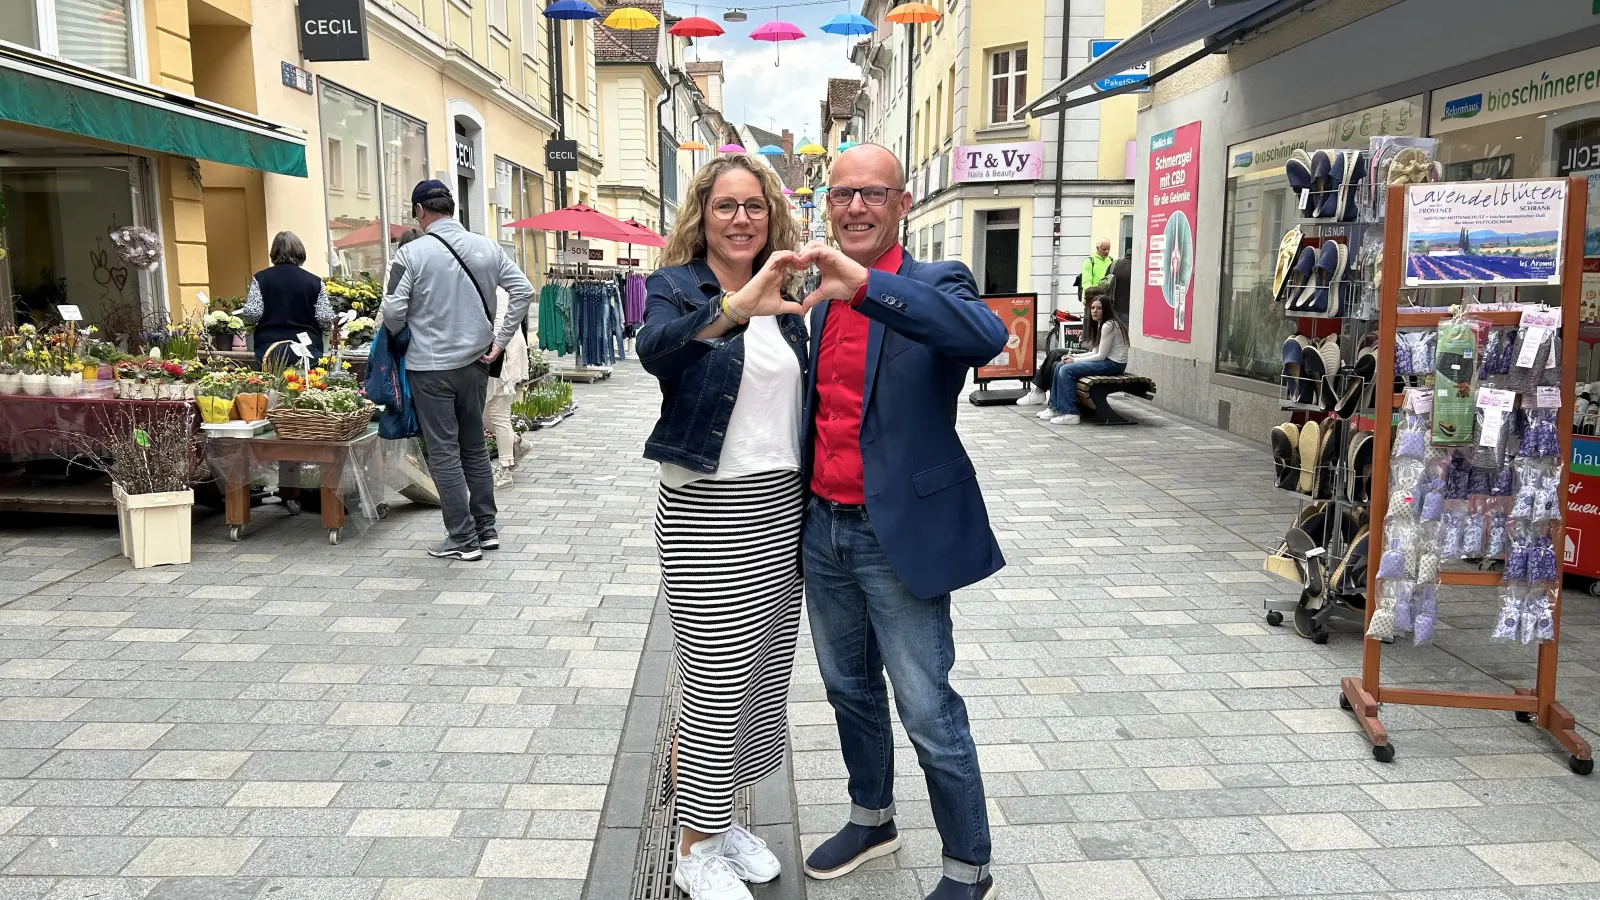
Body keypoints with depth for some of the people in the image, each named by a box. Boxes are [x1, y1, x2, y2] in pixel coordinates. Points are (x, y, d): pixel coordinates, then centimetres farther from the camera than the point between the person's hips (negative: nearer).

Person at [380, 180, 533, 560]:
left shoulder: (411, 253, -11)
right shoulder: (486, 247, 2)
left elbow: (393, 311, -13)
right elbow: (523, 291, 1)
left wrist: (401, 339, 9)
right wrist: (499, 341, 5)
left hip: (430, 367, -5)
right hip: (476, 362, 5)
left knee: (444, 453, 3)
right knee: (475, 447, 16)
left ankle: (464, 540, 7)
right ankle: (486, 529, 23)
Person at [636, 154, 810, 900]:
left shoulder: (783, 296, 10)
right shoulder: (675, 285, -8)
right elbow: (656, 346, -32)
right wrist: (736, 306, -46)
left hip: (782, 510, 7)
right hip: (707, 517, -6)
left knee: (764, 680, 15)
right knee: (714, 689, 0)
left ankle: (723, 817, 36)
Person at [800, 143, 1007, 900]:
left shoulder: (934, 284, -10)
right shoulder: (819, 299, 10)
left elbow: (987, 335, -34)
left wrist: (864, 284, -41)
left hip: (899, 532, -6)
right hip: (823, 526, 7)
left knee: (928, 711, 1)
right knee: (848, 689, 21)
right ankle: (871, 819, 42)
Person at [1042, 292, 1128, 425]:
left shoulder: (1108, 326, -16)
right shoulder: (1100, 324, 15)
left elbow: (1101, 355, -18)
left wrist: (1076, 360, -11)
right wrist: (1074, 356, 2)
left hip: (1114, 364, -10)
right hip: (1106, 360, 10)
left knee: (1067, 370, -21)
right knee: (1060, 366, 5)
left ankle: (1070, 413, -21)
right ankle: (1054, 408, 8)